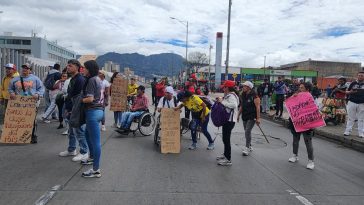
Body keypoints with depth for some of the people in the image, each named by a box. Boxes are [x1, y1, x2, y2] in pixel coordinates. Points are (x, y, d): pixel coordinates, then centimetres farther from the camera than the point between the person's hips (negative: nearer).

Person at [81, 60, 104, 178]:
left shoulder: (91, 80, -13)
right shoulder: (97, 79, 15)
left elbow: (90, 99, -19)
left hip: (93, 111, -10)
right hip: (98, 110, 10)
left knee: (95, 140, -7)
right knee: (87, 134, 27)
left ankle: (96, 170, -2)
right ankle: (92, 157, 43)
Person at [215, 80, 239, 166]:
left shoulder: (231, 96, -17)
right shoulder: (228, 95, 13)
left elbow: (234, 105, -34)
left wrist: (222, 101, -27)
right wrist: (221, 100, 4)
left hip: (230, 120, -10)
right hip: (227, 119, 10)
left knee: (226, 139, -6)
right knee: (225, 138, 20)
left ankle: (228, 160, 1)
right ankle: (225, 154, 35)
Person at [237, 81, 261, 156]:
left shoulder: (254, 96, -14)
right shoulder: (243, 96, 9)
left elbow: (258, 107, -16)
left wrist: (258, 118, -19)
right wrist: (238, 115, 16)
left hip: (252, 117, -7)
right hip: (244, 116, 7)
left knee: (247, 131, -13)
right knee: (247, 132, 13)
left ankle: (247, 148, -6)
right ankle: (249, 146, 26)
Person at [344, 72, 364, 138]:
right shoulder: (353, 83, 7)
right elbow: (347, 92, 10)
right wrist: (350, 92, -11)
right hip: (352, 103, 0)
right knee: (350, 118, 4)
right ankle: (348, 131, 9)